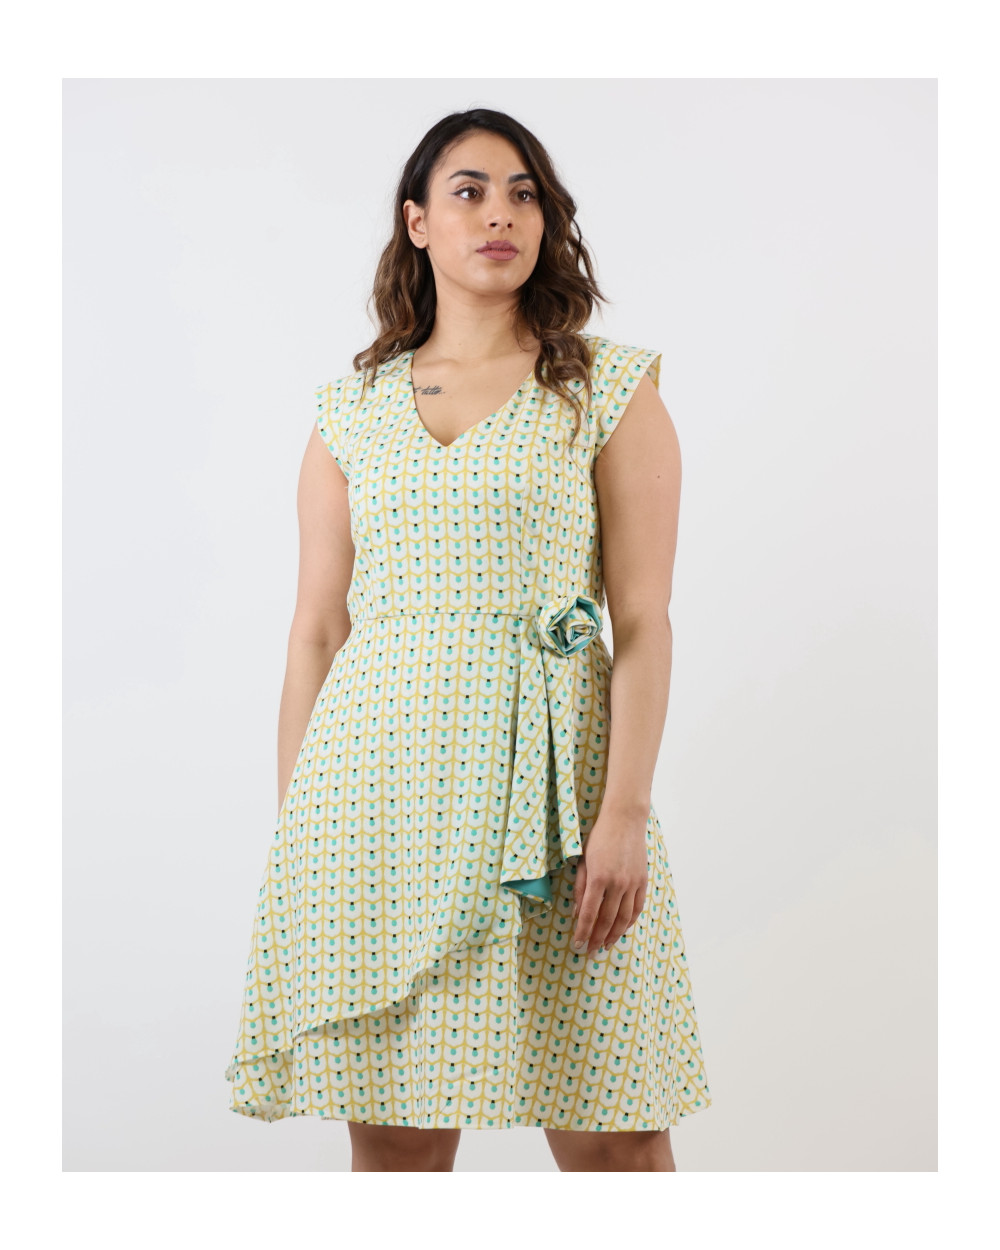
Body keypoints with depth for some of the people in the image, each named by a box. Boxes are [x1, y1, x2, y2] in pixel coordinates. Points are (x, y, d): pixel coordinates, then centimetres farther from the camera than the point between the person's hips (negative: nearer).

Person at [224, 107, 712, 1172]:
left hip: (543, 765, -2)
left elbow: (643, 623, 0)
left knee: (611, 1138, -2)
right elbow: (316, 632, 11)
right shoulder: (352, 408, 13)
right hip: (377, 776, 2)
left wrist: (624, 812, -11)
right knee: (393, 1138, 5)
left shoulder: (612, 389, 6)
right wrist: (293, 831, 6)